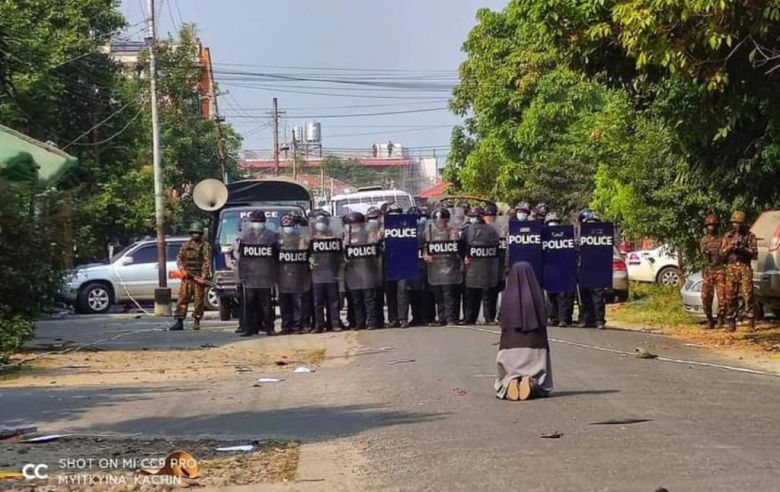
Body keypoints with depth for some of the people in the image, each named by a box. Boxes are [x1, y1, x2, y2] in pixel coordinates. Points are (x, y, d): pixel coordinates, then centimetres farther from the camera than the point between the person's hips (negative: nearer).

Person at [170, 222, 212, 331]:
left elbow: (207, 262, -6)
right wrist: (182, 269, -7)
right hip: (186, 277, 3)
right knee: (182, 299, -2)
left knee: (198, 300, -2)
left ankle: (196, 322, 5)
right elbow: (179, 258, 13)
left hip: (199, 277, -3)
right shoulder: (185, 246, 15)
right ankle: (179, 322, 0)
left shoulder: (205, 246, 2)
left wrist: (203, 276, -16)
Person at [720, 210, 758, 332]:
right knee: (731, 296, 0)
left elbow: (754, 254, 1)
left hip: (745, 268, -2)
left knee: (748, 295, -9)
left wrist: (743, 249, -14)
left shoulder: (750, 236, 6)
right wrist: (730, 247, -9)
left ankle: (751, 322, -8)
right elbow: (722, 253, 10)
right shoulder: (728, 236, 13)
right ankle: (731, 323, 4)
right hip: (731, 268, 2)